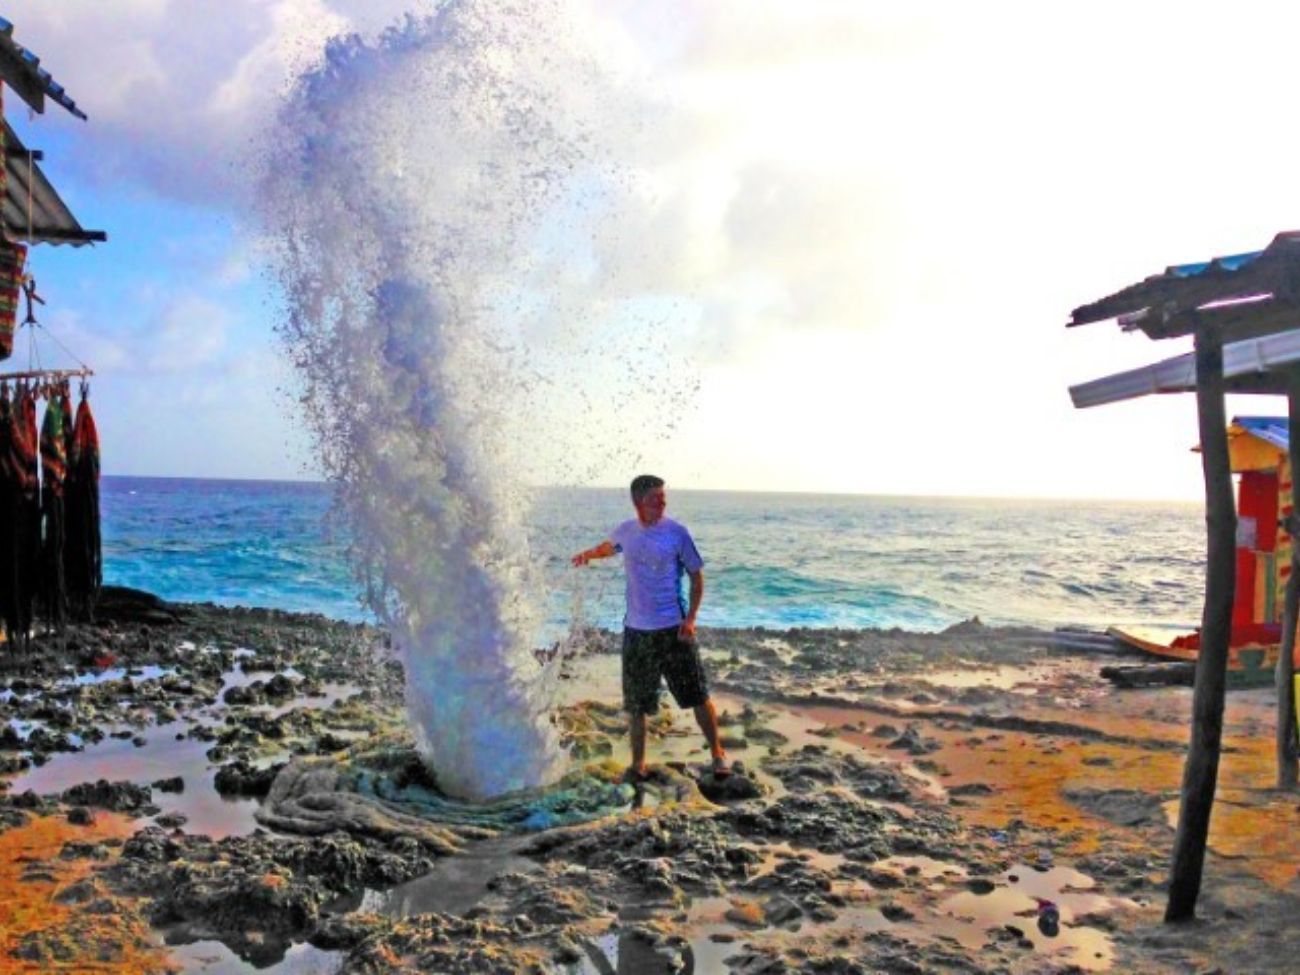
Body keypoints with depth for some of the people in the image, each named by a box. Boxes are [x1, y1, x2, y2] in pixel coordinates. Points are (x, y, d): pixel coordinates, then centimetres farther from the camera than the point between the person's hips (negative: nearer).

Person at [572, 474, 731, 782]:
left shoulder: (676, 533, -7)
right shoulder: (626, 531, 2)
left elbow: (696, 576, -2)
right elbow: (608, 547, 27)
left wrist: (691, 618, -11)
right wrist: (589, 554, 7)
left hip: (674, 629, -3)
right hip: (636, 629, 3)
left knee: (698, 695, 3)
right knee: (636, 704, 9)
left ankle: (718, 754, 21)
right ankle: (638, 764, 23)